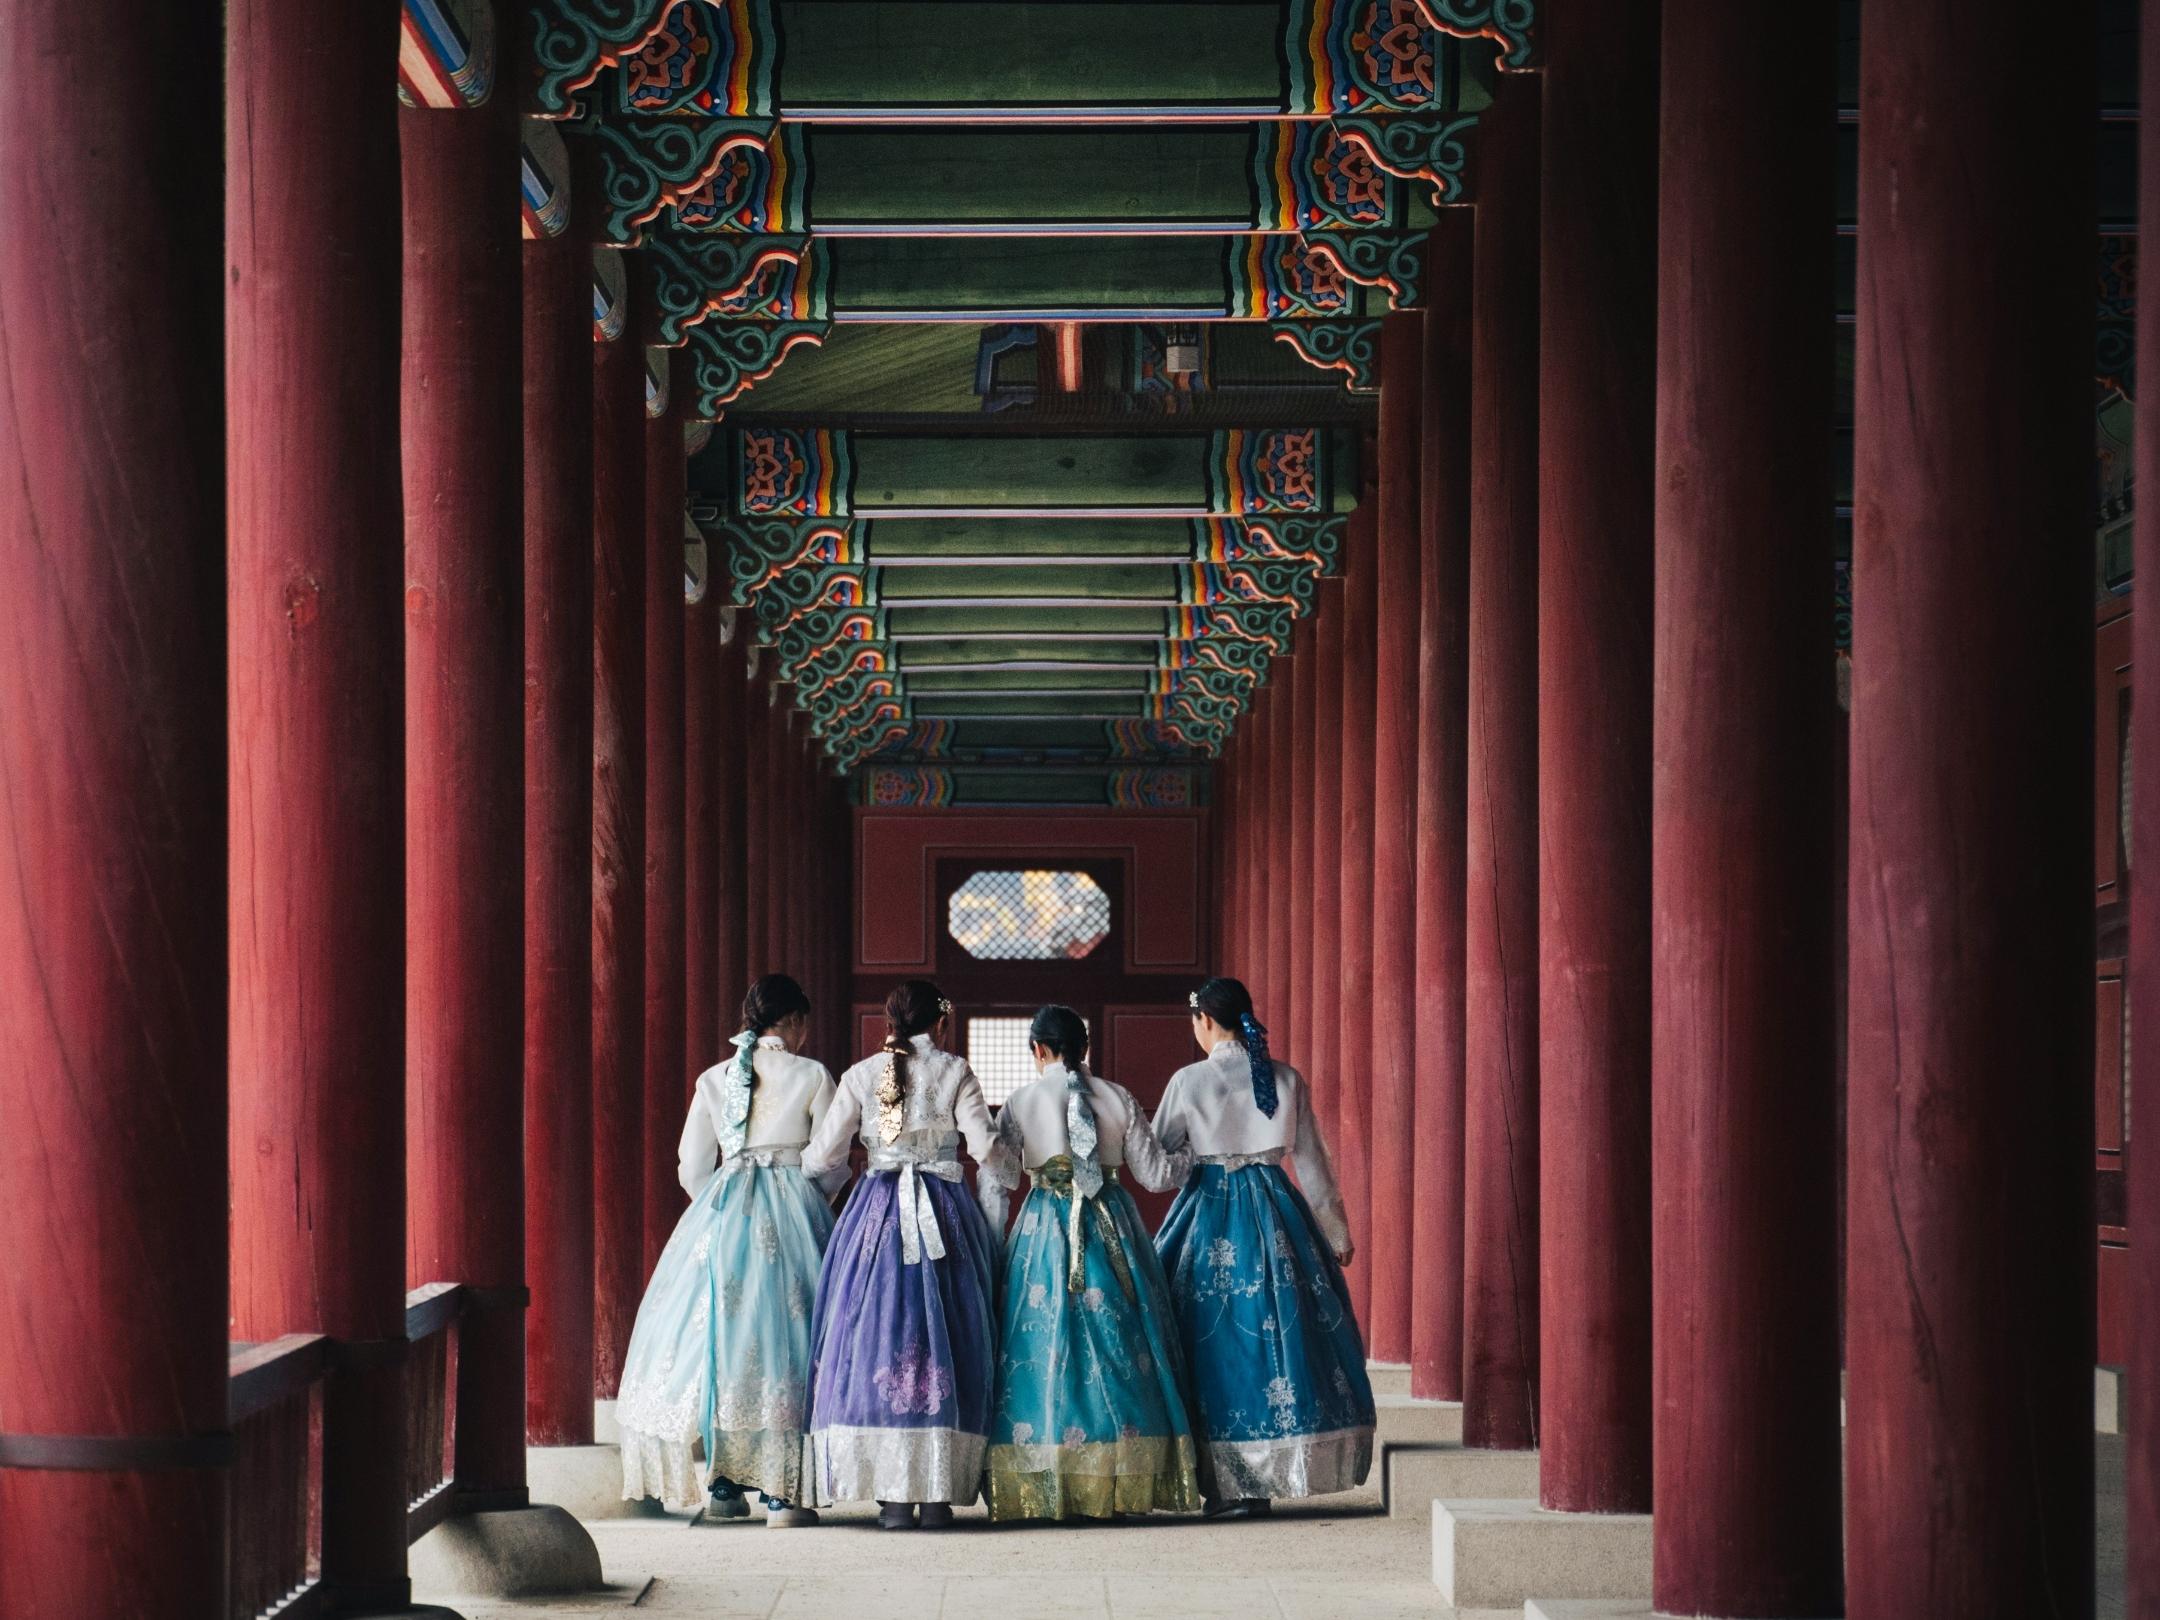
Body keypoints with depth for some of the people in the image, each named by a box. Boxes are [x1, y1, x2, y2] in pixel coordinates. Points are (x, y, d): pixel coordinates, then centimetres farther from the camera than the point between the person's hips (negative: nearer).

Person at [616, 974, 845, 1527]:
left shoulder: (713, 1080, 8)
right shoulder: (811, 1076, -2)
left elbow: (692, 1169, 9)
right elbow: (834, 1165, 1)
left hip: (721, 1212, 3)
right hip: (793, 1213, -3)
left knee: (714, 1325, 8)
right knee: (786, 1329, -2)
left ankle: (718, 1482, 7)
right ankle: (784, 1491, -7)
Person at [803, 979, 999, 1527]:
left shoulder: (862, 1075, 5)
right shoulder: (955, 1072, 0)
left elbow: (822, 1157, 4)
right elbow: (985, 1148, -7)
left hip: (877, 1213, 1)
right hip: (945, 1213, -1)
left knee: (876, 1338, 3)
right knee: (943, 1341, 3)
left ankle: (894, 1494, -1)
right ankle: (937, 1493, 1)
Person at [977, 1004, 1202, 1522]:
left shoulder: (1020, 1103, -1)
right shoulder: (1117, 1099, 3)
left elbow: (994, 1180, -3)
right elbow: (1153, 1174, 6)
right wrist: (1198, 1155, 25)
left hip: (1045, 1227, -1)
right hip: (1112, 1225, 1)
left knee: (1045, 1340, 1)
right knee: (1119, 1343, 6)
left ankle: (1048, 1487, -4)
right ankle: (1122, 1484, 4)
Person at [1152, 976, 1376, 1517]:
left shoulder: (1190, 1081, -6)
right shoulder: (1286, 1079, 2)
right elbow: (1312, 1162, 6)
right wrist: (1337, 1233, 14)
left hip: (1210, 1211, -2)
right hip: (1275, 1211, 2)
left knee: (1213, 1335, 3)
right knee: (1280, 1328, 8)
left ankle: (1224, 1484, 0)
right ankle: (1262, 1481, 8)